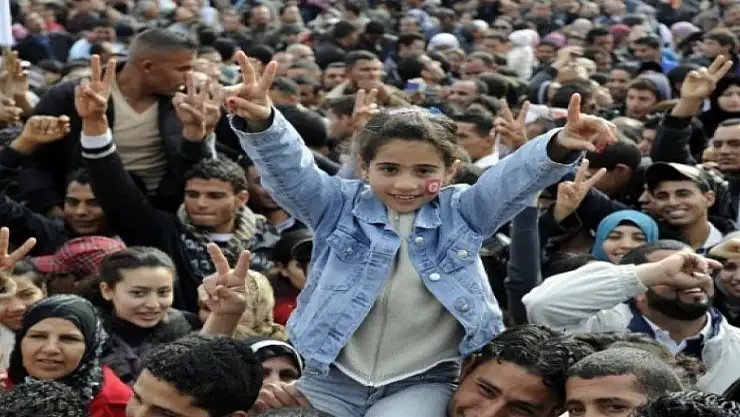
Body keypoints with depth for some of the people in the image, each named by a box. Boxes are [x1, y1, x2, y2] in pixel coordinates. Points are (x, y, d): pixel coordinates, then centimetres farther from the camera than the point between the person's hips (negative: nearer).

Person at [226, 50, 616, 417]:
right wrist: (260, 121, -37)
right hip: (333, 378, 2)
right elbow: (288, 167, -15)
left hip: (423, 383, -1)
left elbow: (516, 175, -15)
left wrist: (560, 146, -36)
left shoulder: (461, 212, 0)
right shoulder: (338, 206, 0)